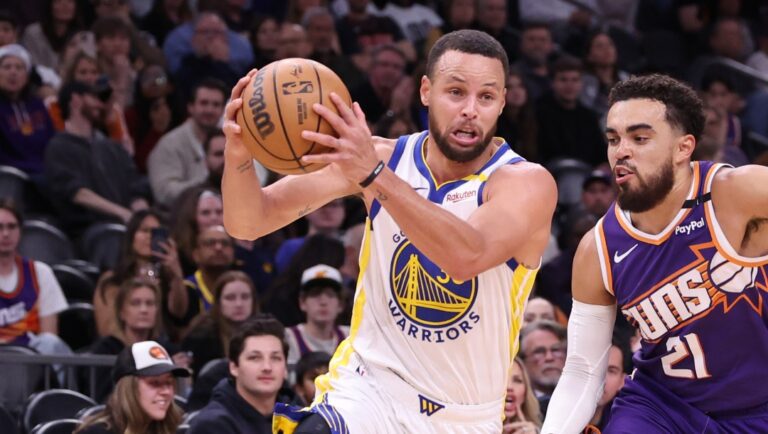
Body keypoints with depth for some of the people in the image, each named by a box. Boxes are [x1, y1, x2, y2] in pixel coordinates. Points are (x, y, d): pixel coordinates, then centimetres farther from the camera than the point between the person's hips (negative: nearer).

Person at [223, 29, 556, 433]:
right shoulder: (379, 156, -4)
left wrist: (373, 174, -42)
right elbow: (247, 223, -6)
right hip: (367, 395, 0)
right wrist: (238, 154, -27)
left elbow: (468, 256, -33)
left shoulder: (528, 183, -12)